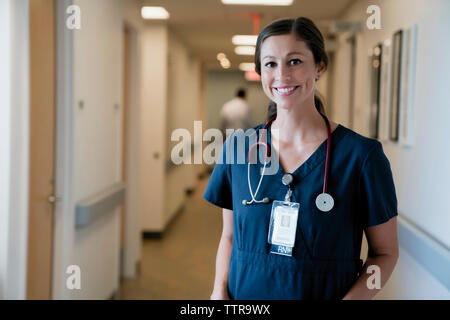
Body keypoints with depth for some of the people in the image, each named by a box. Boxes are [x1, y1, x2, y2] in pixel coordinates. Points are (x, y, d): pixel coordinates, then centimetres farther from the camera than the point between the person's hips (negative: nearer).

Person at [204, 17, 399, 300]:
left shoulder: (362, 155, -13)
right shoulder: (237, 148, -3)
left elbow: (385, 252, -5)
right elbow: (229, 236, 7)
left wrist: (350, 298, -20)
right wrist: (220, 291, -9)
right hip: (244, 296, 3)